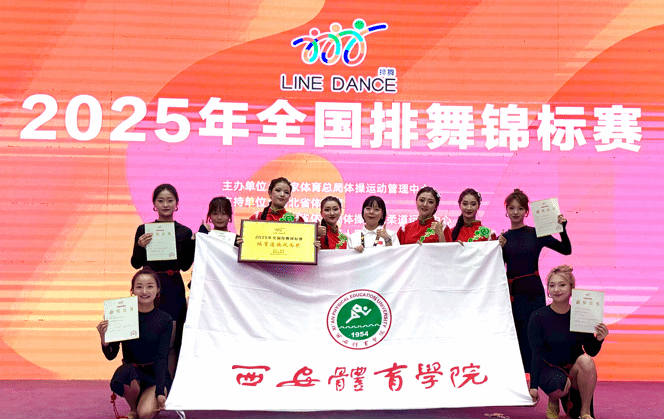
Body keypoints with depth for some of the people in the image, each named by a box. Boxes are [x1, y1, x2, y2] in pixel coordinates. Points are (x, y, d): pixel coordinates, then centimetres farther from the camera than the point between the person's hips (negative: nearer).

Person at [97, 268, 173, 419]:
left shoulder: (164, 320, -5)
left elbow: (162, 357, -7)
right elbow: (111, 356, -1)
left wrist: (160, 392, -17)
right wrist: (104, 341, -24)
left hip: (156, 374, -1)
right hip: (131, 369, 1)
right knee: (126, 372, -35)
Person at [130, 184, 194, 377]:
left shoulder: (185, 232, 6)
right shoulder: (143, 230, 4)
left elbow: (185, 266, 3)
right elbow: (136, 264, 3)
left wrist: (194, 242, -7)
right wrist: (140, 246, -15)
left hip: (174, 289, 1)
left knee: (172, 339, 0)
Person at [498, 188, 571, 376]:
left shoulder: (536, 234, 2)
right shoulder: (503, 238, 5)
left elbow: (567, 250, 2)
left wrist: (562, 228, -12)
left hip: (533, 292, -1)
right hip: (512, 293, 1)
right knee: (512, 336, 2)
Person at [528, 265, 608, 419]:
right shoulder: (538, 317, -9)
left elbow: (591, 352, 3)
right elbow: (537, 354, -9)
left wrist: (598, 340, -18)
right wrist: (534, 385, -16)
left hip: (575, 370, 2)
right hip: (550, 369, -2)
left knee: (585, 360, -32)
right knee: (559, 385, -36)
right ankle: (553, 401, 4)